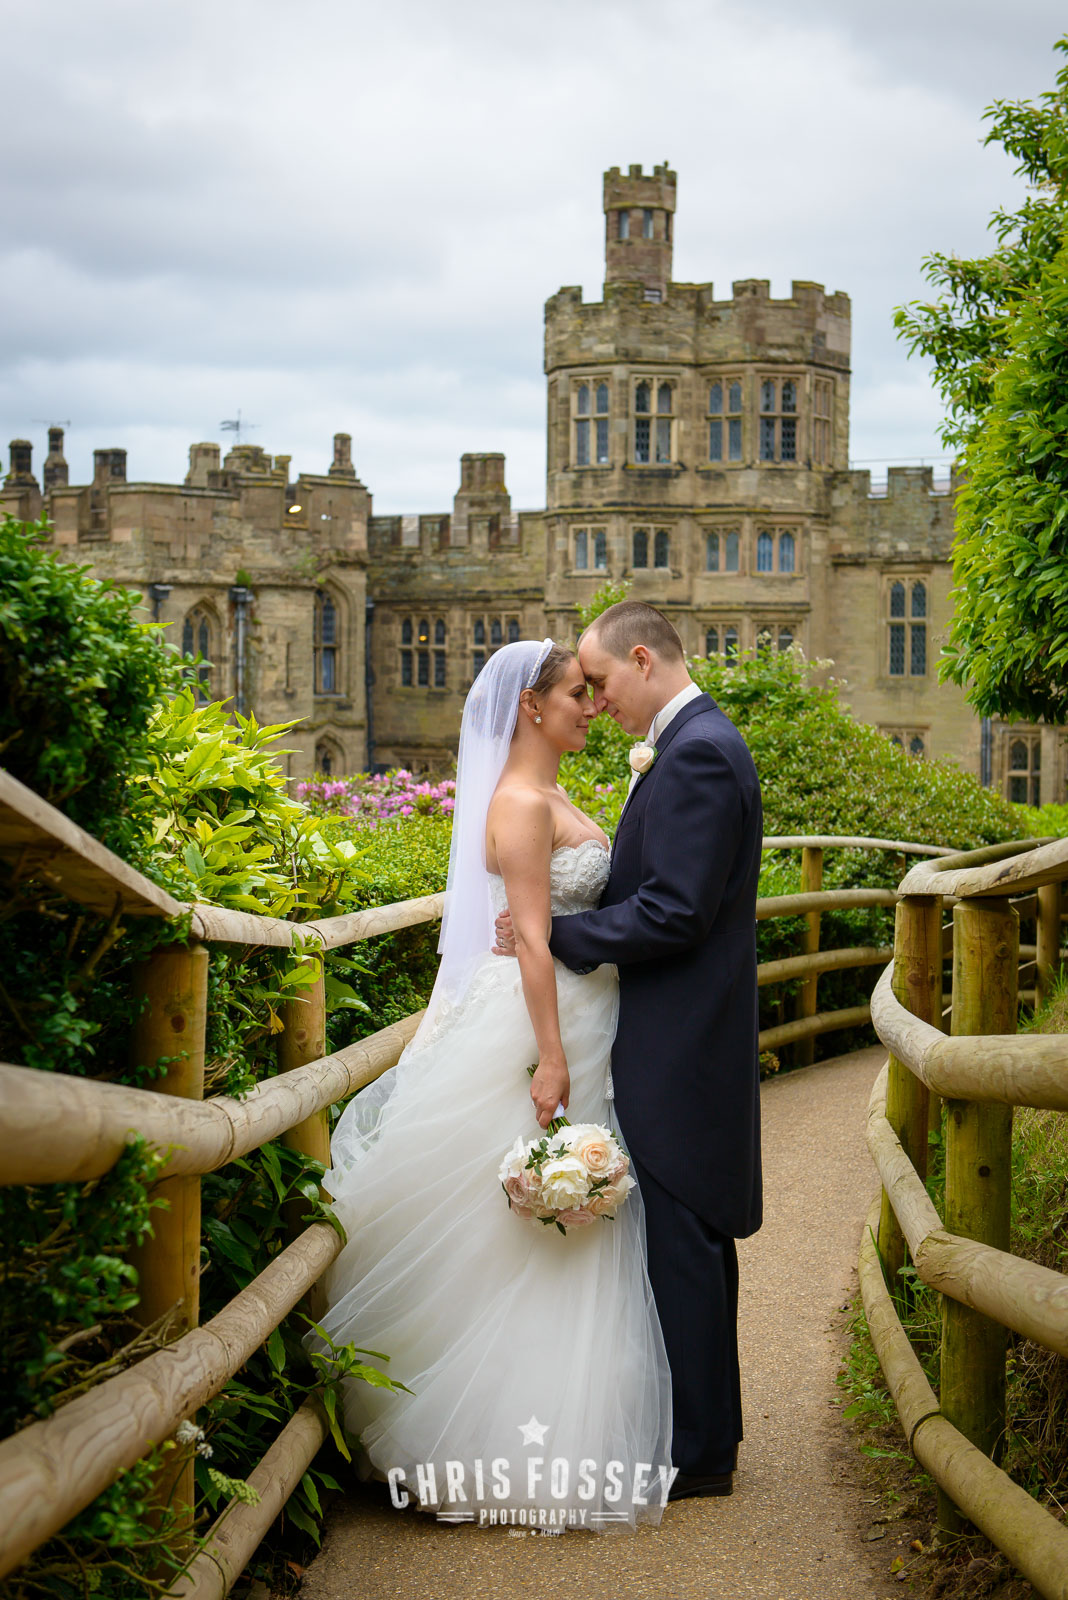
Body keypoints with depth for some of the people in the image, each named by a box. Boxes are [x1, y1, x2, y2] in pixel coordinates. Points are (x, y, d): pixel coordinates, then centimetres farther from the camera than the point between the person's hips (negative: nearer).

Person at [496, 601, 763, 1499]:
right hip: (685, 1045, 10)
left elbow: (674, 913, -23)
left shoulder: (697, 754, -18)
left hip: (679, 1052, -10)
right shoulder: (694, 744, 15)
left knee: (681, 1246, -3)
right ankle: (707, 1430, 27)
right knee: (692, 1244, 17)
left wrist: (554, 935, -15)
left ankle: (698, 1454, 6)